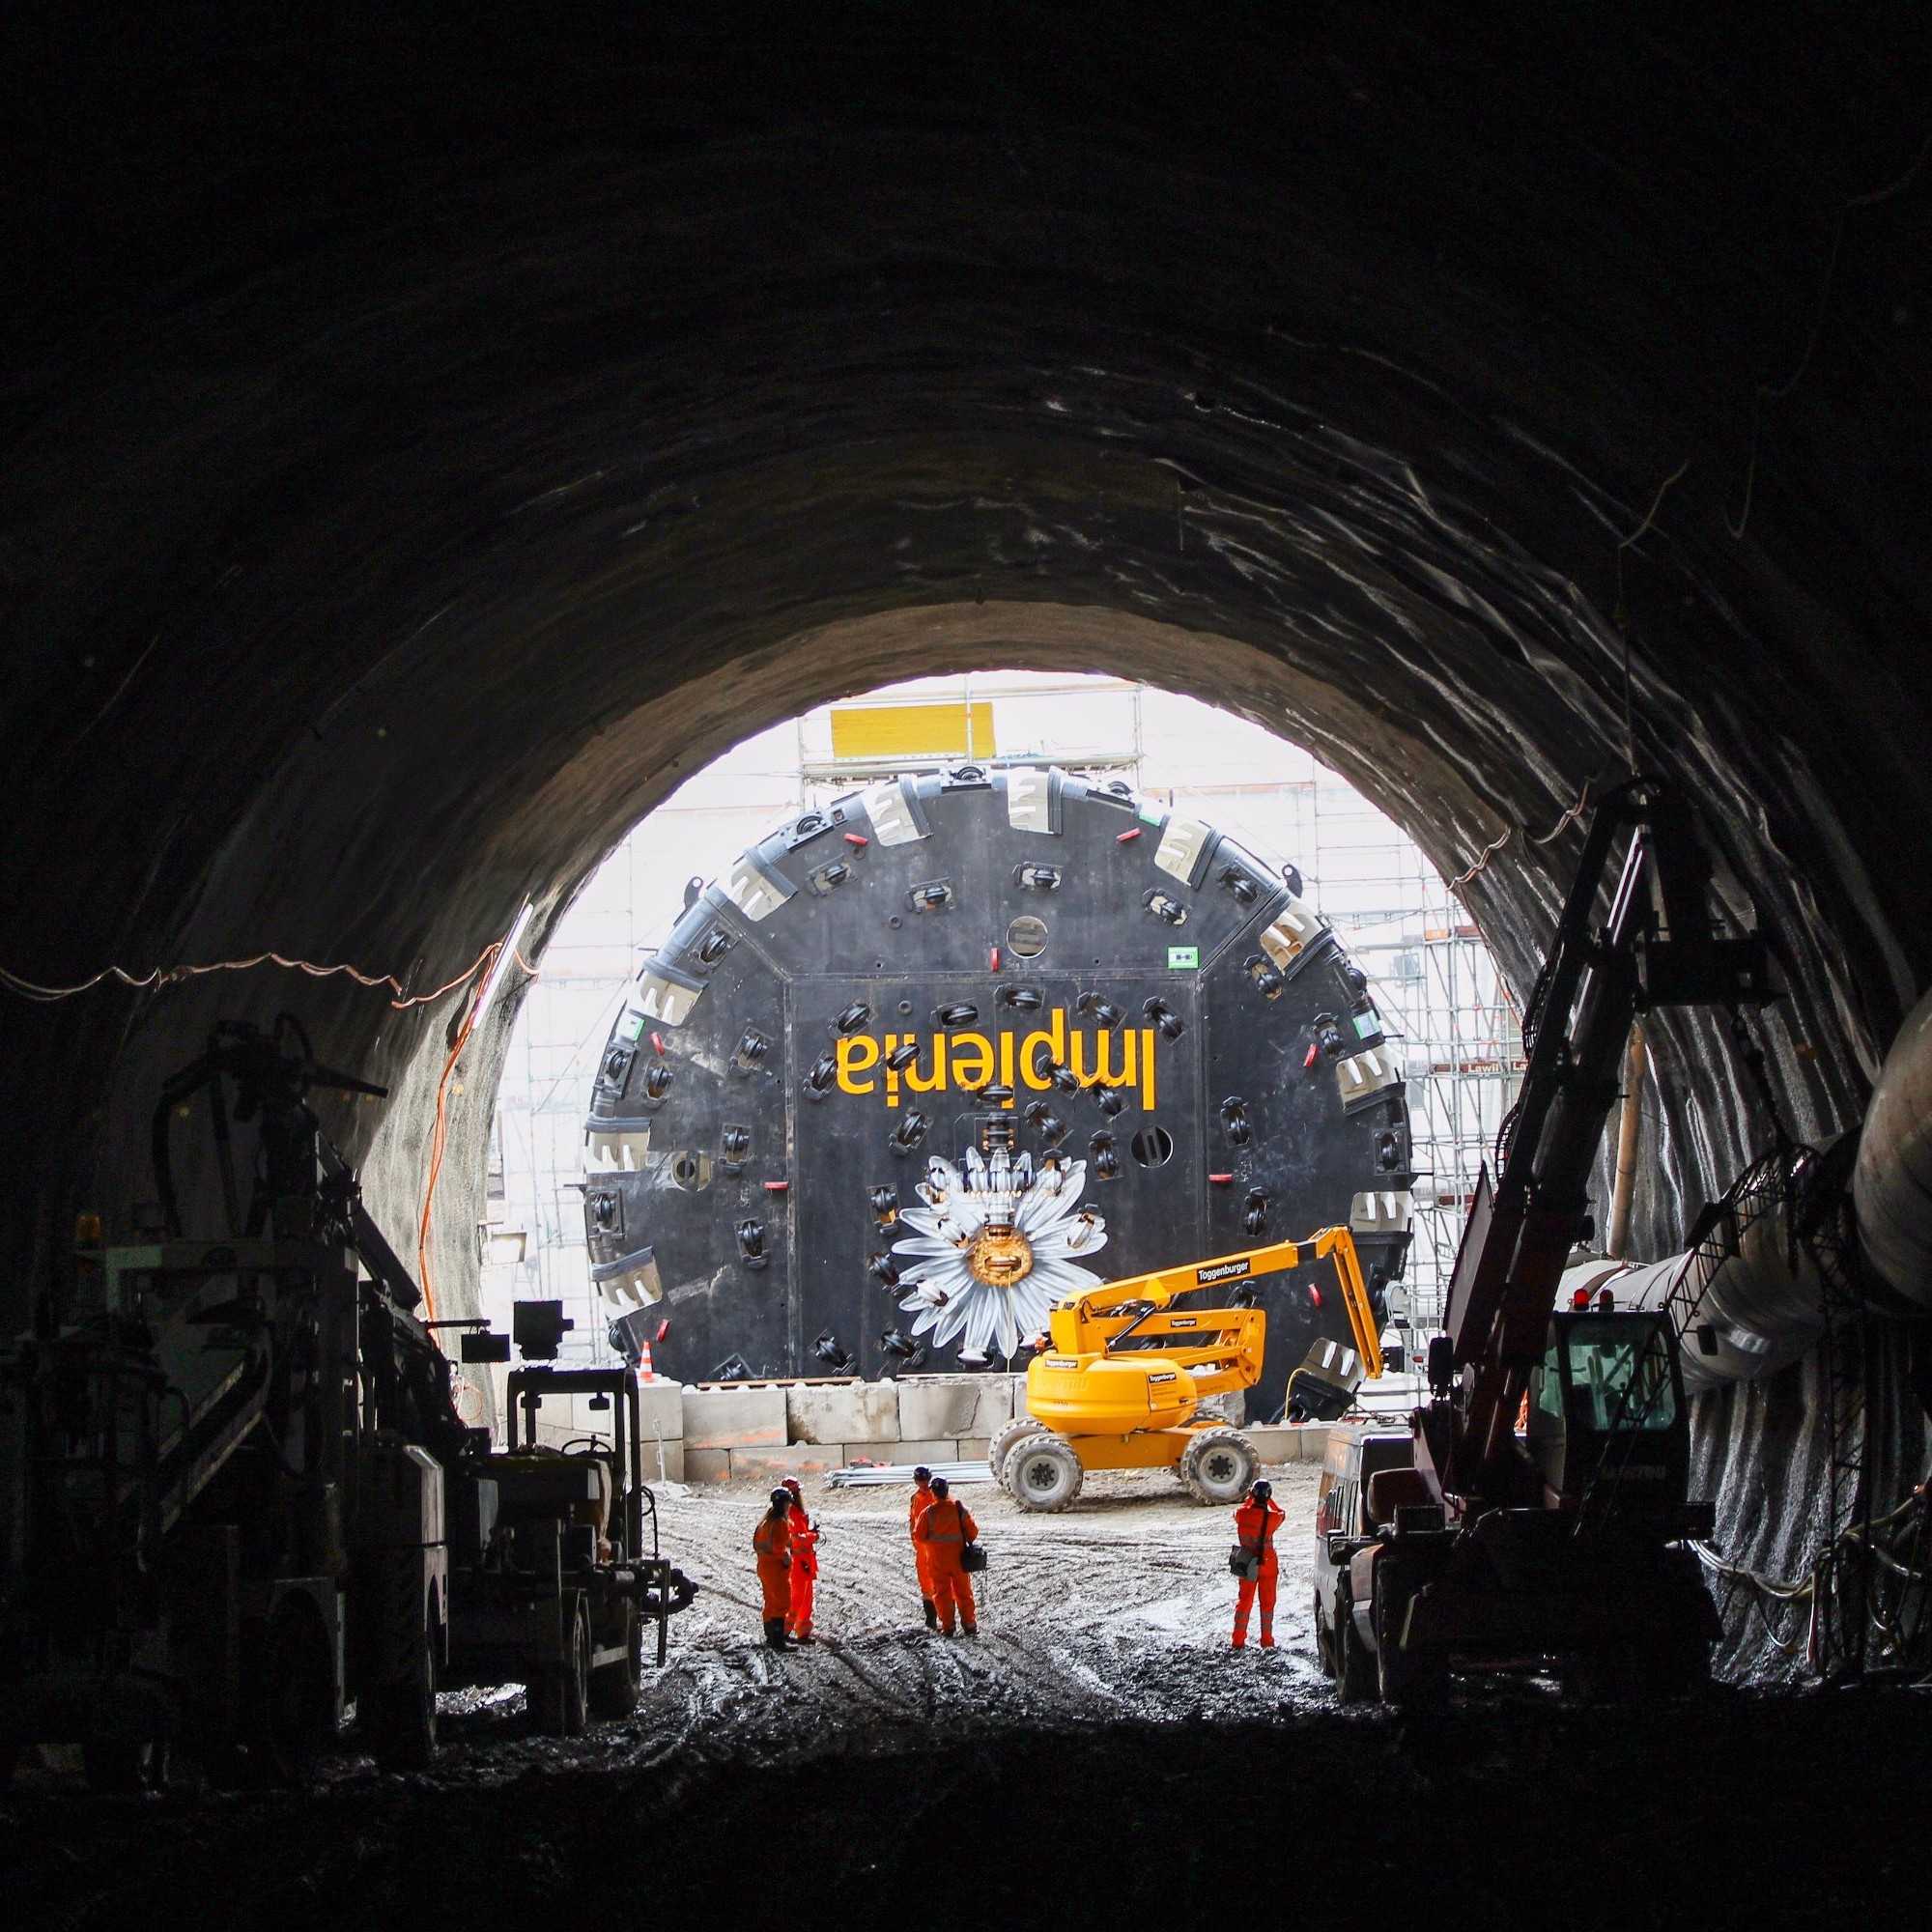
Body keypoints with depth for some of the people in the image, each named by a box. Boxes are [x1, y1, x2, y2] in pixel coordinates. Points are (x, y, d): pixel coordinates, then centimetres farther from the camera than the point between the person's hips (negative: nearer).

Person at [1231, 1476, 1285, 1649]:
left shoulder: (1242, 1514, -11)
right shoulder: (1271, 1518, -19)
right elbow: (1281, 1515, 5)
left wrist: (1249, 1499, 20)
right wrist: (1270, 1501, 11)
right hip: (1267, 1566, -3)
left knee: (1244, 1601, 12)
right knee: (1267, 1602, 9)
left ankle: (1238, 1641, 11)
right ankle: (1267, 1641, 9)